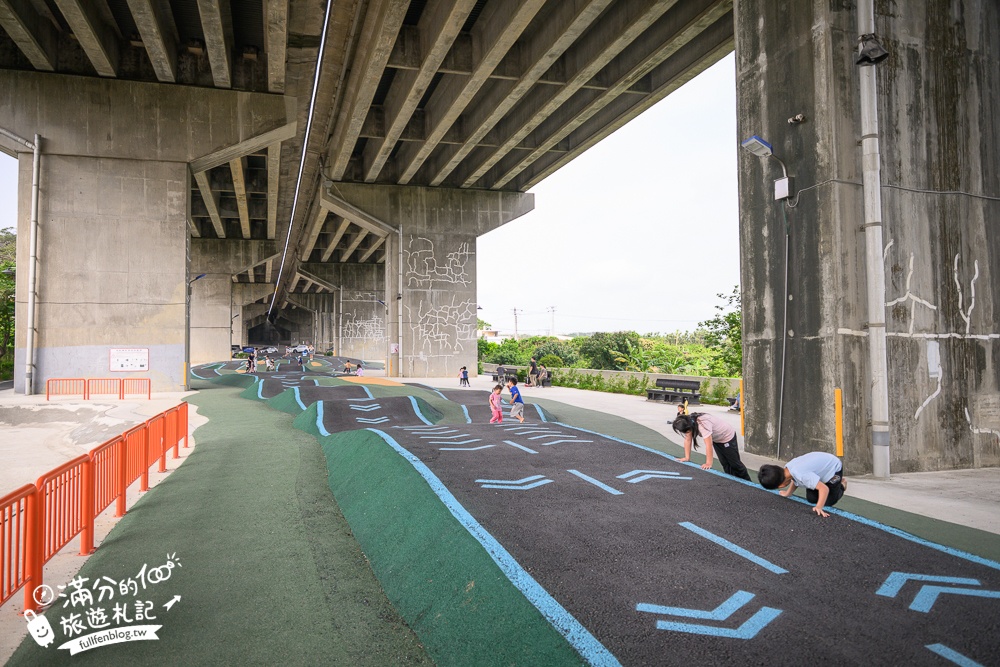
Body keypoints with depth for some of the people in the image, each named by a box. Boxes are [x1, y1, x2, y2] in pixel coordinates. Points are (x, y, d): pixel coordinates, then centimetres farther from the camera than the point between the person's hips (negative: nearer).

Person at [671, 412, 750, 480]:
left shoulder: (702, 424, -43)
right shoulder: (688, 423, -19)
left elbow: (709, 444, -42)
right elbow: (688, 440, -12)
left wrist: (708, 463, -40)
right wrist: (687, 457, -13)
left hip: (727, 436, -7)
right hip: (716, 440, 7)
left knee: (734, 463, 7)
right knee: (725, 463, 10)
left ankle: (747, 483, 26)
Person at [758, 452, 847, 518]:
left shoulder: (802, 475, -43)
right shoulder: (787, 468, -17)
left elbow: (824, 489, -45)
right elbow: (794, 481, 5)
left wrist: (818, 507, -49)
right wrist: (787, 494, 2)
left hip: (834, 468, -7)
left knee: (828, 502, -5)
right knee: (811, 499, 7)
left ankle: (841, 485, 22)